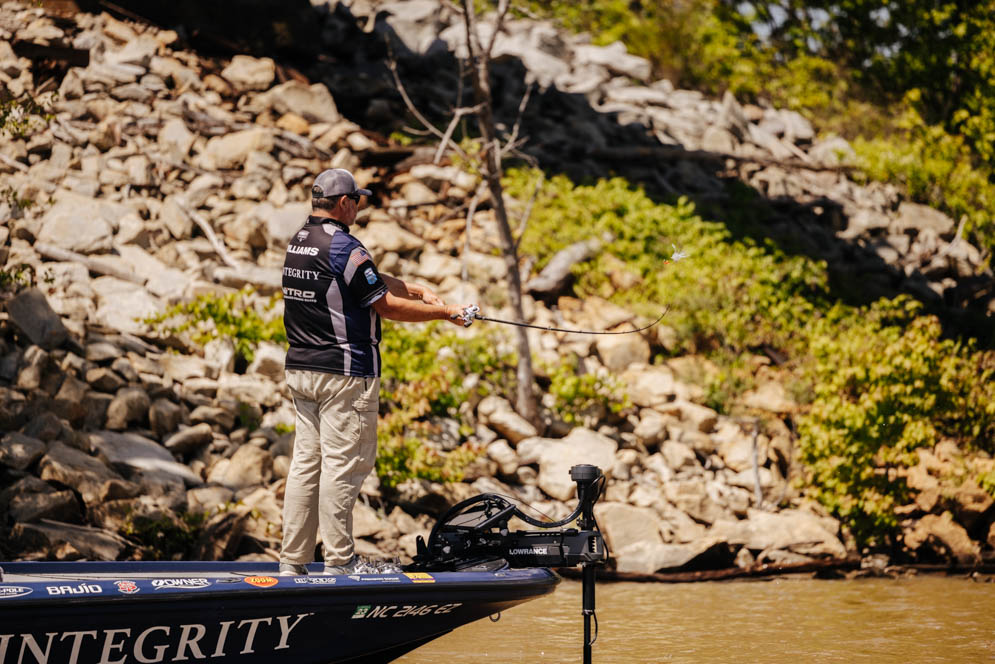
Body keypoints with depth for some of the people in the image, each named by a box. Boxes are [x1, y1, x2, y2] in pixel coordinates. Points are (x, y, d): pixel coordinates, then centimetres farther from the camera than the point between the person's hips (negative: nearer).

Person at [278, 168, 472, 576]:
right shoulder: (343, 247, -15)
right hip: (344, 373, -9)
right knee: (342, 465, -4)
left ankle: (293, 561, 11)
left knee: (305, 461, 10)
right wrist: (444, 312, -1)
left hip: (300, 370, 9)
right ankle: (339, 563, 0)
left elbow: (372, 280, 18)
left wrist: (418, 290, 12)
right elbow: (388, 306, -11)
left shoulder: (298, 243, 13)